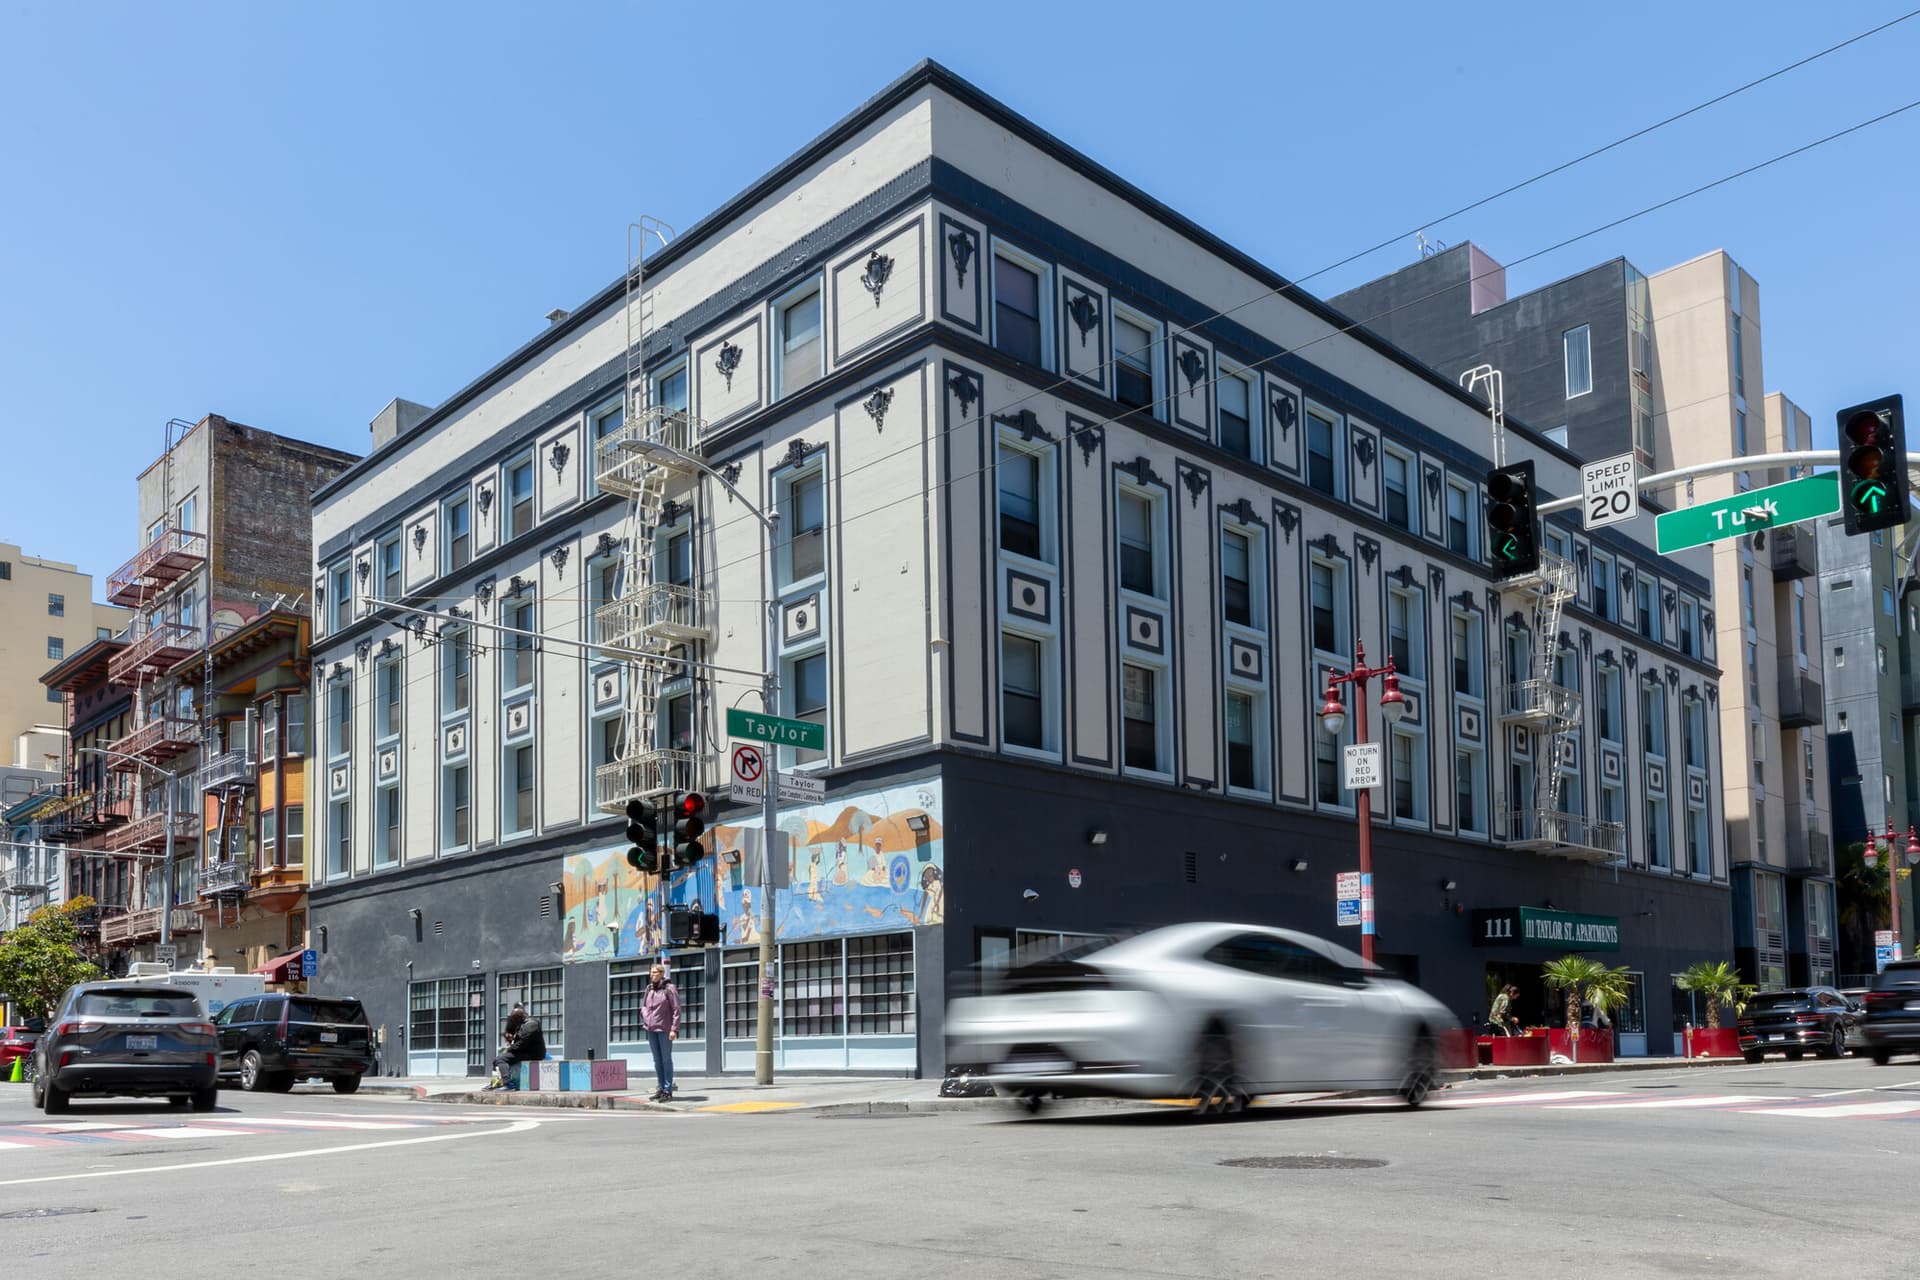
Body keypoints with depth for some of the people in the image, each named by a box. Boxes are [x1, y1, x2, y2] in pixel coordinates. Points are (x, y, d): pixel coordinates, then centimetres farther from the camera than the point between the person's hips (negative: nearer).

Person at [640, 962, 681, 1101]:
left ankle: (668, 1091, 2)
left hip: (664, 1029, -6)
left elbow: (676, 1010, -10)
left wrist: (674, 1029, -15)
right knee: (657, 1060, 10)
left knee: (666, 1059, -1)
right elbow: (643, 1006, 19)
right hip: (651, 1030, 6)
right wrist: (645, 1022, 4)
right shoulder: (648, 989, 10)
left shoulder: (669, 988, -8)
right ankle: (660, 1089, 17)